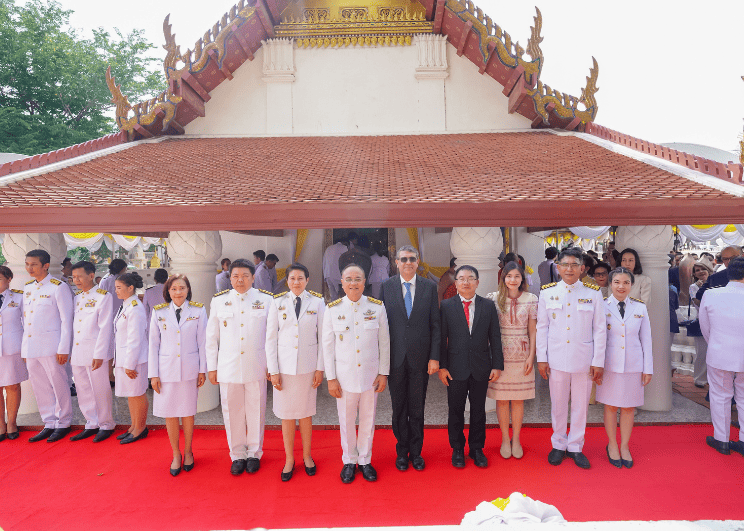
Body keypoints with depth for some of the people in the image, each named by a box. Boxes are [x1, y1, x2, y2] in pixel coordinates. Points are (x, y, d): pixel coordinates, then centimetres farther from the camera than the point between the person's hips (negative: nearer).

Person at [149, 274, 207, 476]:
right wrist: (153, 374, 1)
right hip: (166, 370, 1)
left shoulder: (198, 311, -2)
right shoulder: (159, 312, 2)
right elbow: (153, 344, 4)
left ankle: (188, 452, 28)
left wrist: (202, 370, 1)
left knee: (188, 412, 8)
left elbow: (203, 342, 1)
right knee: (169, 413, 6)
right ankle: (176, 455, 24)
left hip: (190, 369, -1)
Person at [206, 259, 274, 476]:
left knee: (256, 411, 8)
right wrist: (211, 367, 7)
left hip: (257, 366, -1)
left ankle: (254, 453, 28)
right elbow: (212, 337, 9)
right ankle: (237, 455, 27)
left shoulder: (266, 300, 0)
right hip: (228, 367, 1)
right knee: (232, 412, 9)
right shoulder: (219, 301, 5)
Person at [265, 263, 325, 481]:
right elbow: (270, 338, 1)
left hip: (308, 365, 0)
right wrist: (273, 370, -3)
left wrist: (320, 368, -1)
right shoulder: (278, 302, 0)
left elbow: (322, 337, 1)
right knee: (286, 414, 8)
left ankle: (307, 456, 29)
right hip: (284, 365, 1)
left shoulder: (317, 302, -1)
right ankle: (289, 459, 25)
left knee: (306, 413, 9)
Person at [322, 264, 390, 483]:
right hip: (344, 375, 0)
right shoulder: (332, 309, -3)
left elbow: (384, 343, 3)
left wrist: (383, 373, 0)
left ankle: (365, 460, 33)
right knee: (346, 420, 11)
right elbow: (328, 346, 0)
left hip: (370, 374, 1)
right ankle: (349, 461, 33)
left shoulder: (377, 307, -2)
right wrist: (331, 378, -2)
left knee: (368, 419, 13)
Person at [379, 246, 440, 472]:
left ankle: (416, 452, 27)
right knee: (399, 407, 11)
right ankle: (402, 451, 28)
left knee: (417, 407, 11)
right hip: (396, 357, 0)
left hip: (420, 357, 0)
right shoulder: (386, 287, 0)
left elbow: (435, 324, 2)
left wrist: (434, 357, -3)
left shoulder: (429, 287, 2)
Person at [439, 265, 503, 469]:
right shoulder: (446, 306, -1)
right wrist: (442, 366, -6)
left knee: (479, 410, 12)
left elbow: (495, 337, 4)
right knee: (456, 410, 9)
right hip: (456, 368, -1)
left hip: (481, 368, 1)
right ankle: (457, 449, 27)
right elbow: (441, 338, -2)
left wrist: (497, 365, -1)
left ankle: (477, 448, 29)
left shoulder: (488, 306, 4)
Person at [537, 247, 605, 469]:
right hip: (556, 359, 0)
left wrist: (598, 361, -1)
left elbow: (600, 330, 2)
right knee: (558, 404, 10)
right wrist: (541, 358, 1)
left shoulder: (593, 293, 0)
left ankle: (575, 447, 26)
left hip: (583, 360, 0)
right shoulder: (547, 292, 1)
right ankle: (558, 445, 27)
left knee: (580, 405, 9)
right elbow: (541, 327, 4)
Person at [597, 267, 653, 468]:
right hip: (609, 364, -1)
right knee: (610, 406, 8)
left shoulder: (640, 308, 3)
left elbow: (646, 340, 6)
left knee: (629, 407, 10)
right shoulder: (602, 306, -3)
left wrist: (648, 368, 4)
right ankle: (612, 445, 27)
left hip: (633, 365, 2)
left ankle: (624, 447, 27)